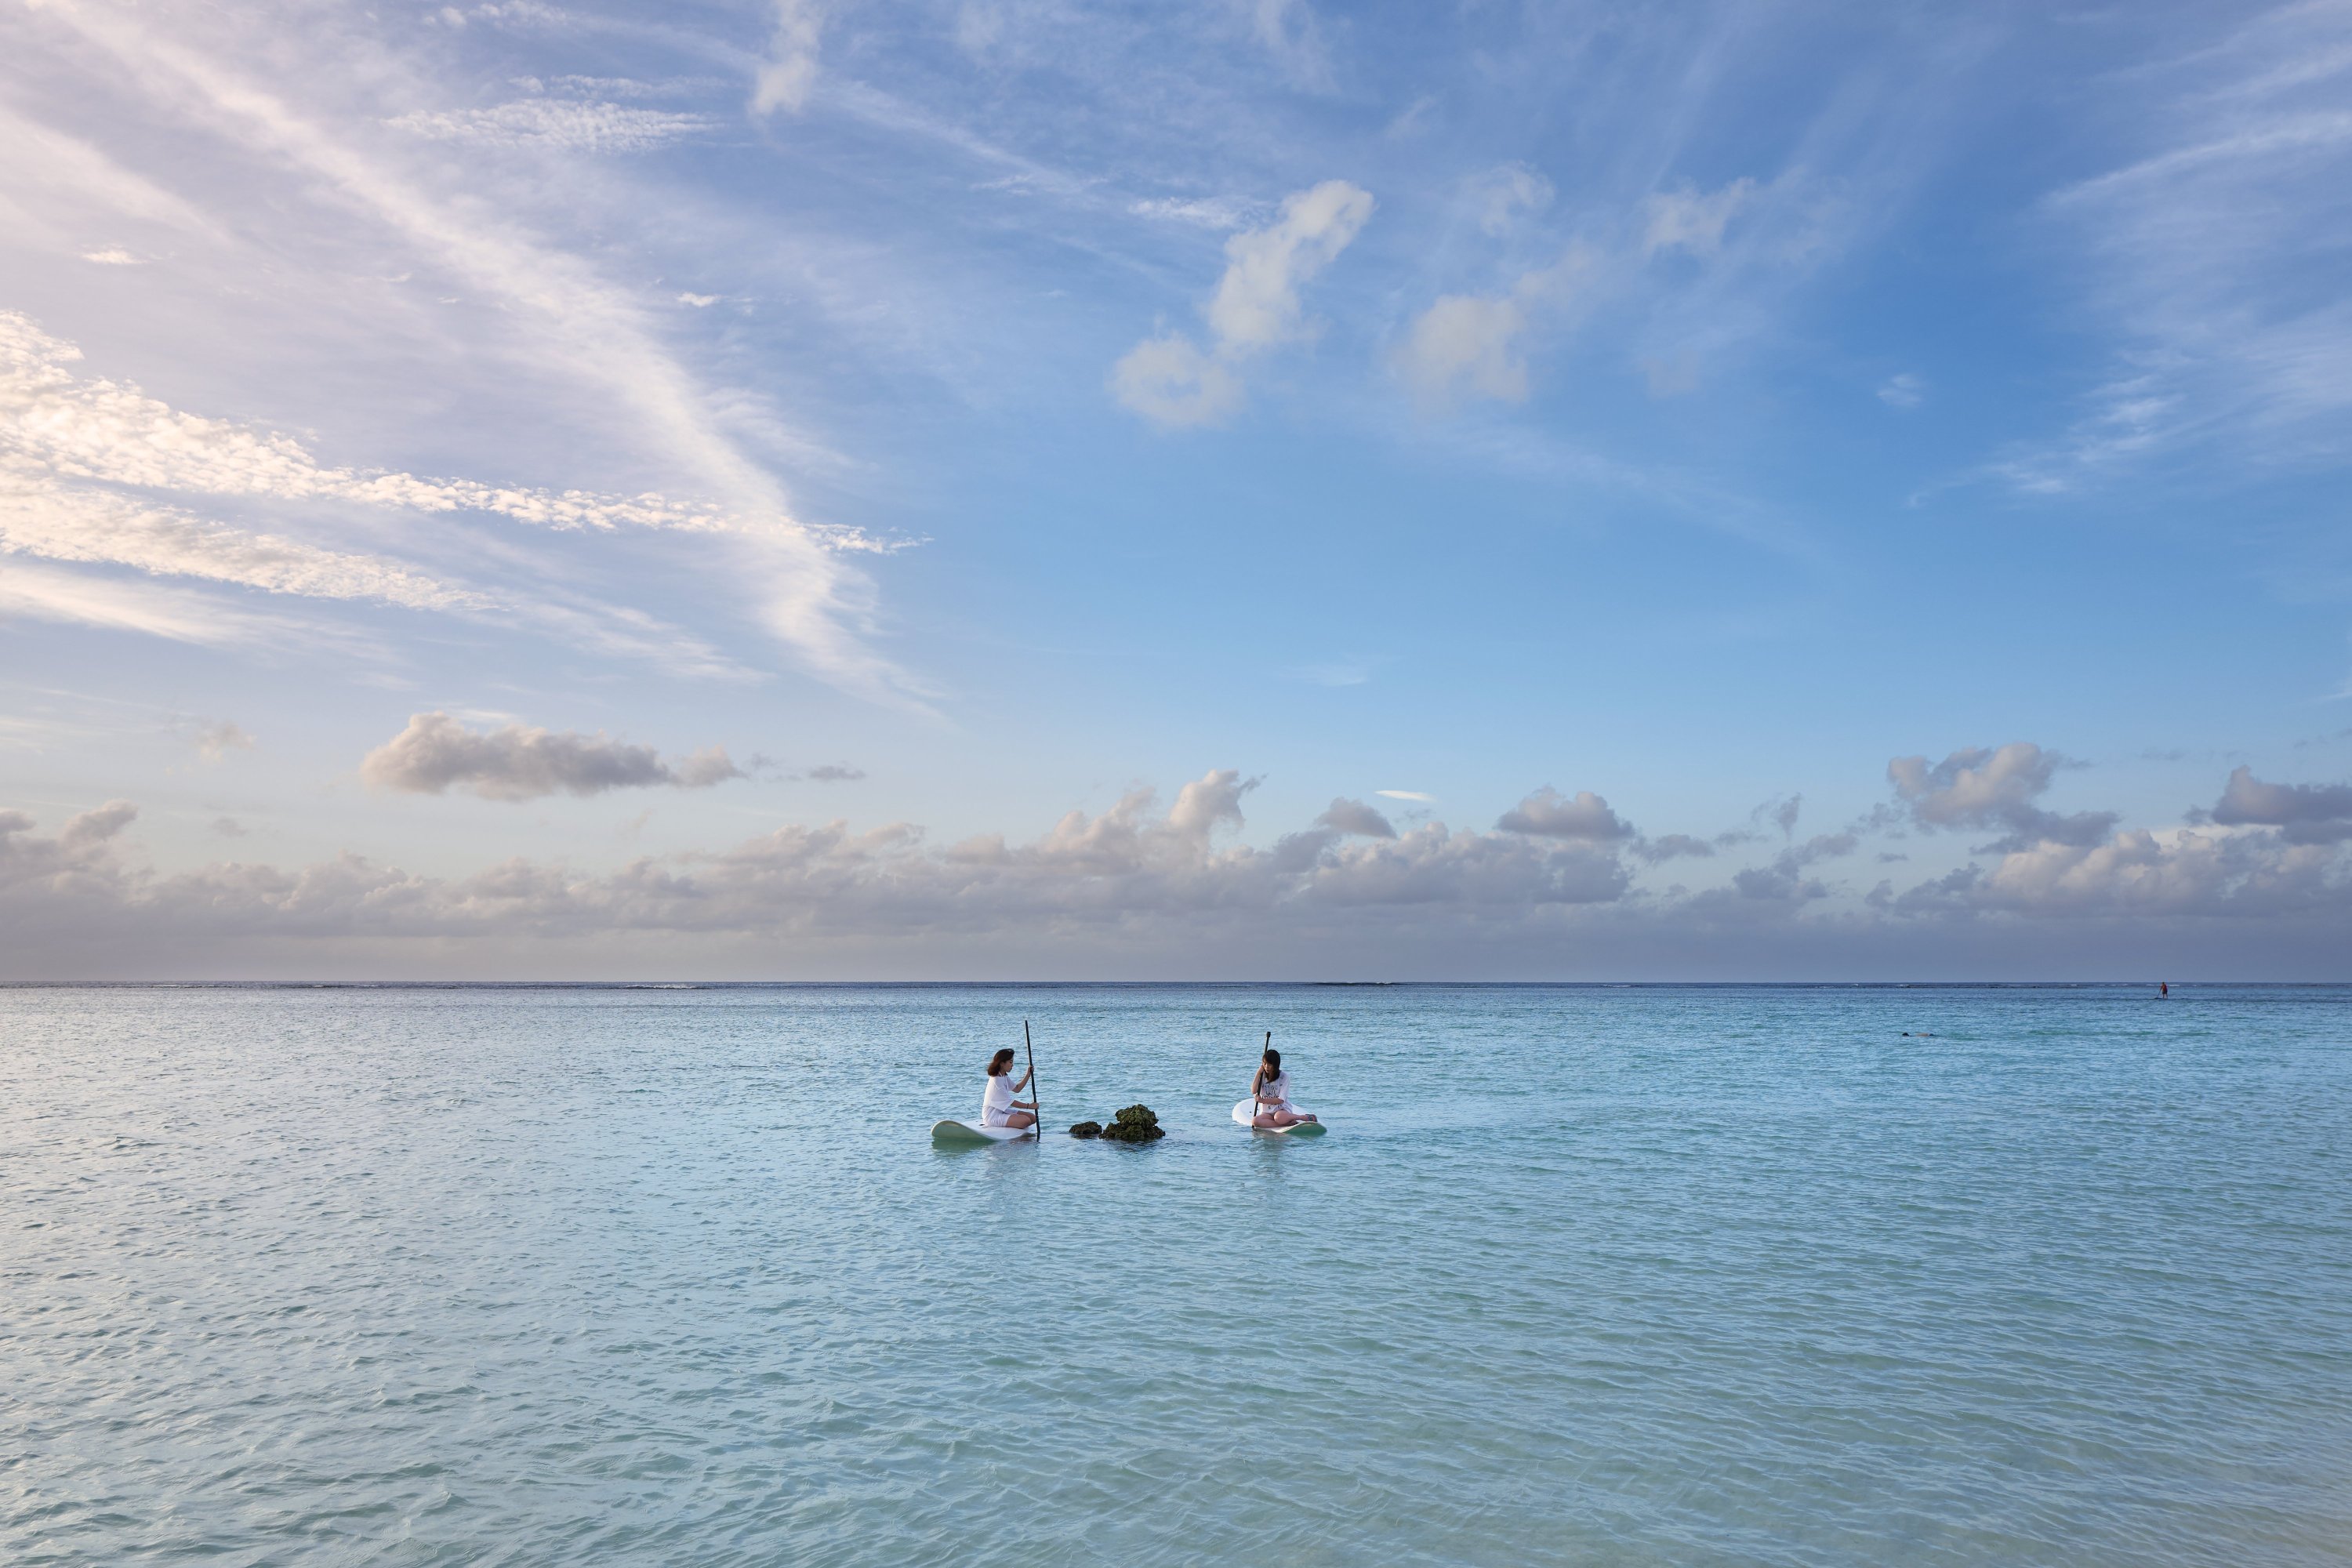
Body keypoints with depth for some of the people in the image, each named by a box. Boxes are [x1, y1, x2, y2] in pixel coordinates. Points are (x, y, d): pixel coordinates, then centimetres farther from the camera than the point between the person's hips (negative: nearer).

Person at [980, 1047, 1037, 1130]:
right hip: (992, 1116, -10)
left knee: (1032, 1117, 2)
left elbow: (1017, 1089, 19)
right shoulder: (996, 1080, -21)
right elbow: (1010, 1102, -19)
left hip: (1002, 1111, 10)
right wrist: (1029, 1106, -13)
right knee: (1025, 1120, -25)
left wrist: (1028, 1074, 9)